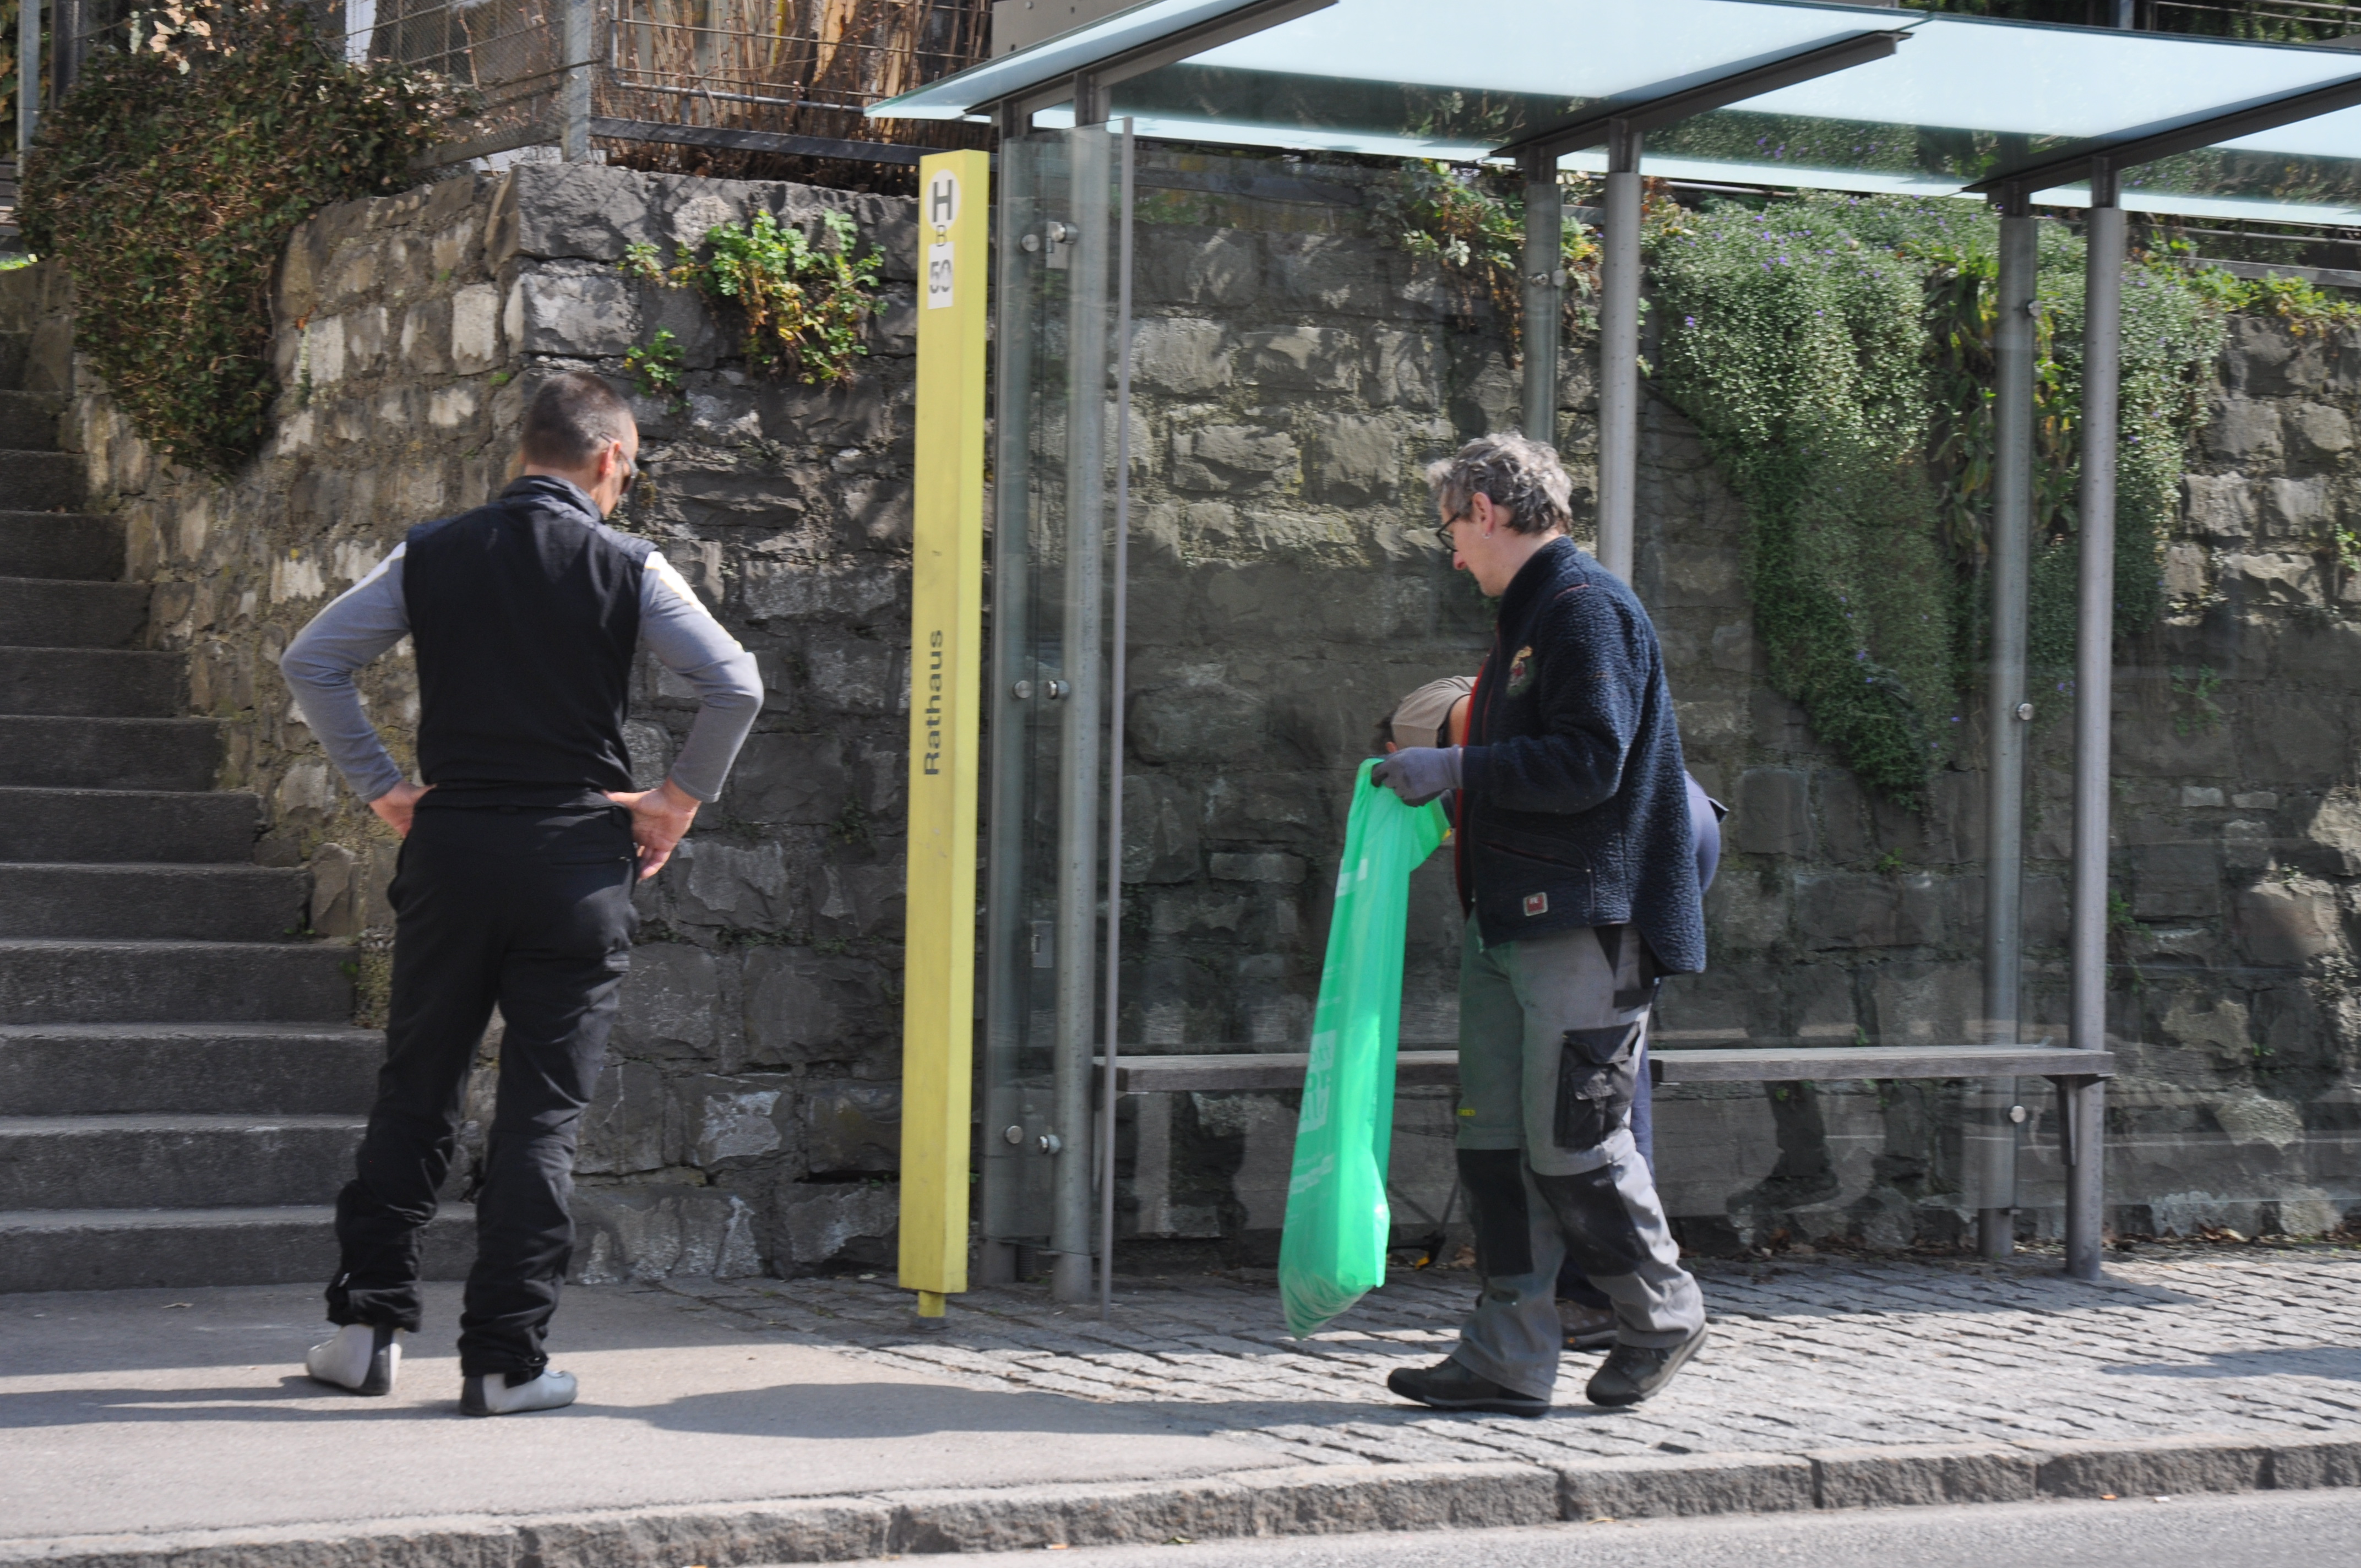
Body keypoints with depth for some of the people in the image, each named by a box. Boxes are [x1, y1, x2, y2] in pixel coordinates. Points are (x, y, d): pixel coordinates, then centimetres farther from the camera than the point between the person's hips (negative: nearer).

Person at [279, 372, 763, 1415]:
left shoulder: (432, 555, 4)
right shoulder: (627, 567, -4)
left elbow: (310, 661, 4)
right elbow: (735, 685, -10)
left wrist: (379, 786, 8)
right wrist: (681, 800, 2)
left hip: (449, 848, 2)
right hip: (576, 859, -2)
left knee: (416, 1091, 14)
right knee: (544, 1111, 2)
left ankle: (368, 1326, 14)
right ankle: (504, 1359, 1)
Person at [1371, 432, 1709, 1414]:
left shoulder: (1588, 608, -10)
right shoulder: (1527, 615, 21)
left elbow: (1590, 764, -20)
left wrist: (1458, 770, -16)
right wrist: (1444, 785, 17)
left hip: (1582, 925, -10)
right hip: (1509, 920, 10)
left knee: (1570, 1141, -5)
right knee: (1497, 1138, 5)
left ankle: (1661, 1314, 15)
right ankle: (1508, 1360, 7)